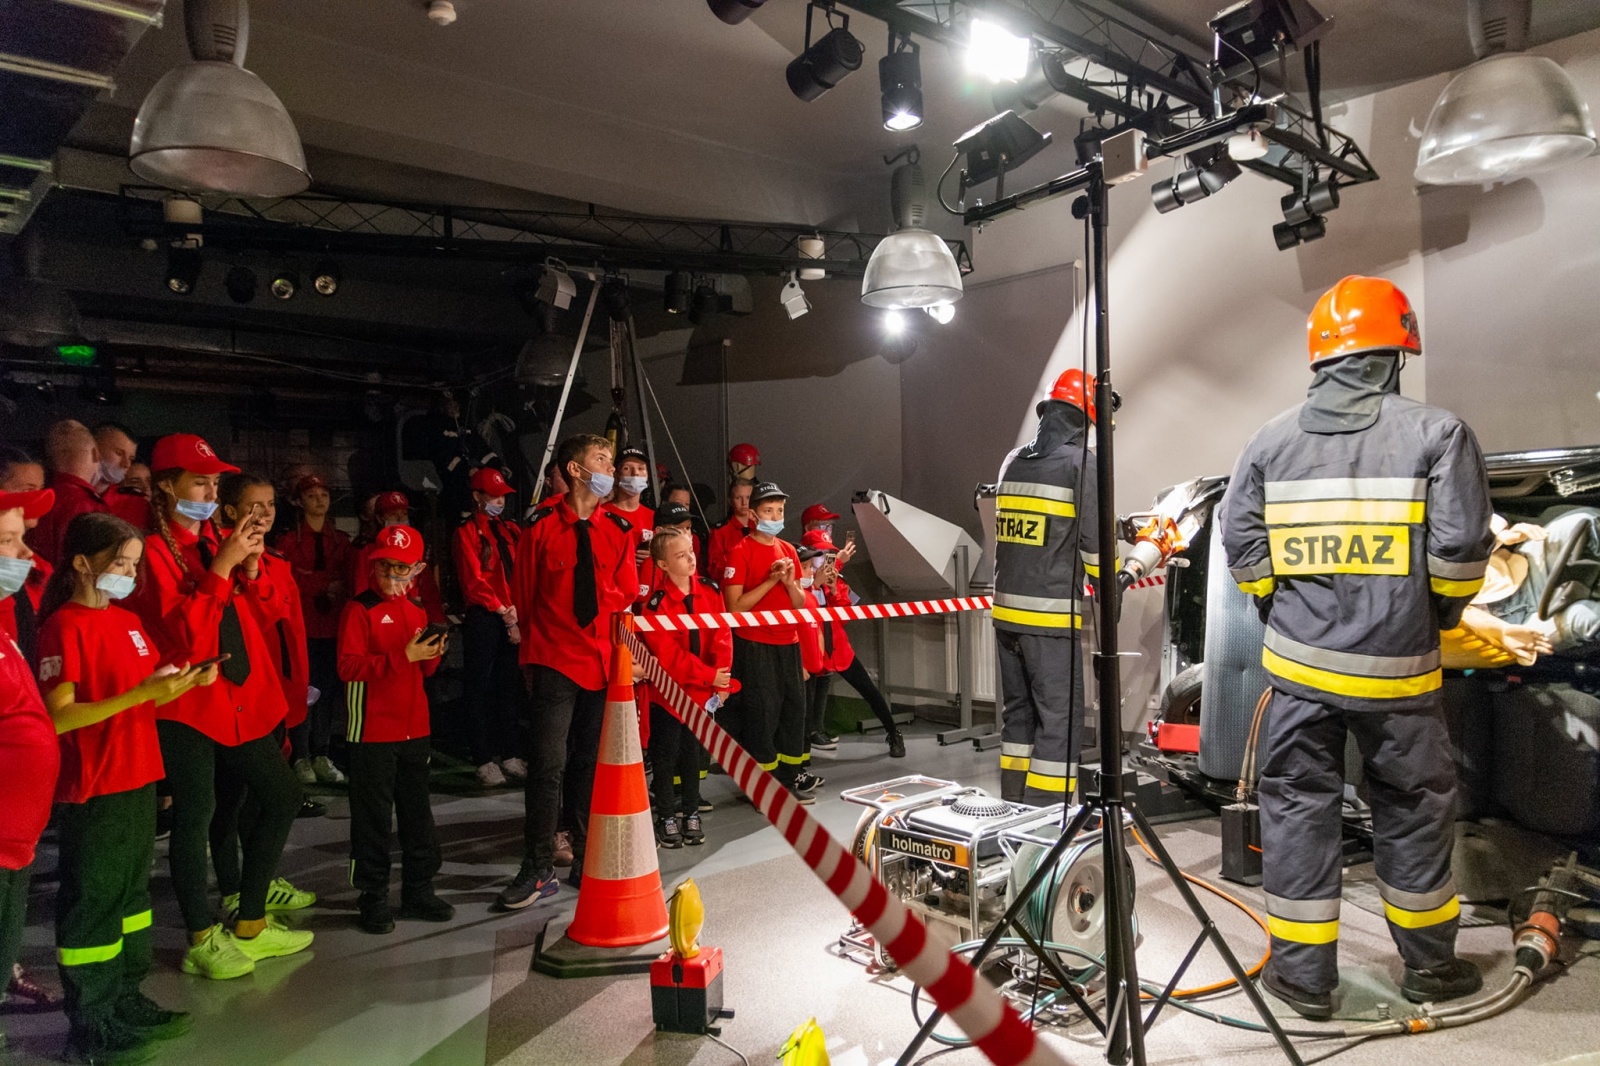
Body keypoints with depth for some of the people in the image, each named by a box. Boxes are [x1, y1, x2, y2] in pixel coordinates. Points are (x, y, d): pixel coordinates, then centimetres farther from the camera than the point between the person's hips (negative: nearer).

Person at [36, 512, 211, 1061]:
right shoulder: (65, 626, -13)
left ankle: (126, 1001, 30)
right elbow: (58, 717, -19)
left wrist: (182, 682, -4)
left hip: (138, 780, 8)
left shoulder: (128, 622, 11)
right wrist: (144, 692, -26)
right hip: (91, 791, -8)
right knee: (93, 903, 2)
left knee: (132, 890, 17)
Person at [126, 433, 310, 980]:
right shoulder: (153, 551, -11)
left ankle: (250, 925, 26)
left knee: (282, 795, 12)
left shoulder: (218, 539, 10)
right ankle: (202, 939, 18)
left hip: (242, 696, 8)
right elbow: (185, 633, -20)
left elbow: (264, 608, 14)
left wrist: (250, 568, -4)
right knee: (195, 816, -1)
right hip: (186, 705, -7)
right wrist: (222, 566, -22)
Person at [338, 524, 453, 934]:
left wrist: (431, 655, -1)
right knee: (373, 817, 2)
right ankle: (373, 899, 14)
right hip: (372, 732, -6)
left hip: (414, 729, 7)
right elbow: (349, 667, -18)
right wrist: (403, 657, -22)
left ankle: (419, 891, 25)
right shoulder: (359, 609, -8)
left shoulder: (416, 612, 13)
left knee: (417, 813, 13)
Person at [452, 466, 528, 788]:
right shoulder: (467, 533, -1)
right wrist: (501, 610, -9)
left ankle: (511, 755, 15)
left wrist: (517, 610, -2)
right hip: (482, 618, -6)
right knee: (481, 686, -2)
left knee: (510, 686, 8)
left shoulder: (510, 531, 17)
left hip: (512, 619, 6)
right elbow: (472, 581, -7)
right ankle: (485, 760, 2)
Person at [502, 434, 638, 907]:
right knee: (548, 765, -4)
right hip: (555, 659, -3)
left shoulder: (619, 529, 6)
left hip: (604, 659, 3)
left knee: (591, 761, 11)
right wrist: (531, 654, 6)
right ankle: (538, 870, 7)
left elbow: (626, 592, 10)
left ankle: (585, 861, 24)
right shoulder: (542, 527, -3)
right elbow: (523, 596, 4)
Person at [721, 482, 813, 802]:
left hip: (788, 643, 6)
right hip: (755, 646, -6)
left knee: (794, 707, 8)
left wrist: (790, 583, -7)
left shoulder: (789, 550, 12)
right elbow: (734, 606, -14)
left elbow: (800, 603, 14)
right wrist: (770, 581, -18)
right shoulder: (741, 551, -7)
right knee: (762, 713, -2)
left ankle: (790, 778, 20)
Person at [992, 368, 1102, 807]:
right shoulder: (1081, 461, -7)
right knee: (1060, 720, -2)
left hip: (1006, 610, 7)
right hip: (1050, 615, -7)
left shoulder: (1013, 461, 13)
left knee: (1018, 711, 16)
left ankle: (1014, 809, 23)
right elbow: (1094, 539, -8)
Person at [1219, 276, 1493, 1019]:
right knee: (1412, 810, 16)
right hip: (1397, 666, -1)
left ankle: (1302, 972, 17)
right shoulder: (1435, 433, -6)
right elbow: (1462, 546, -10)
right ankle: (1427, 964, 32)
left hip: (1298, 662, 2)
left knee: (1297, 807, 10)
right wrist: (1441, 612, 9)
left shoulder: (1271, 440, 2)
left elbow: (1240, 543, 2)